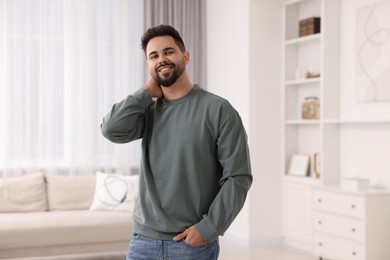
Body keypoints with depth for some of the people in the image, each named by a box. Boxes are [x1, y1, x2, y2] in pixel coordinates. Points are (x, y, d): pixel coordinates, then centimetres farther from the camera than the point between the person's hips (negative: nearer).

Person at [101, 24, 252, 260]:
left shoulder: (217, 110, -6)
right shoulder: (149, 111, 8)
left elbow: (238, 177, -9)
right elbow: (113, 130, -12)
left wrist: (208, 228, -13)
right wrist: (147, 93, -4)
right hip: (144, 241, 4)